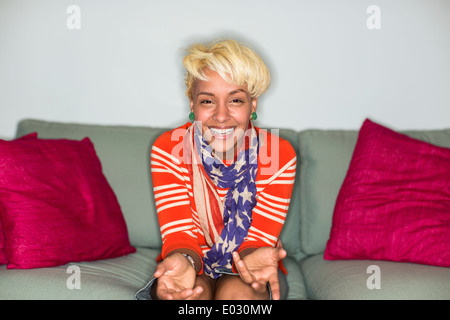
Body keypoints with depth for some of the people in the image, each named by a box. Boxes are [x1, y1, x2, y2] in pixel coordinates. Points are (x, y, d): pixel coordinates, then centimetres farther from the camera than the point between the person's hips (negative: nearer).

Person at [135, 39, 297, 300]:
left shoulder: (280, 155, -16)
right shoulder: (167, 150, -15)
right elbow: (181, 234, -18)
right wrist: (183, 261, -43)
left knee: (237, 291, -31)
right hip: (193, 262, 0)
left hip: (245, 268, 1)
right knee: (192, 290, -31)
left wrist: (255, 259, -40)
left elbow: (258, 239, -15)